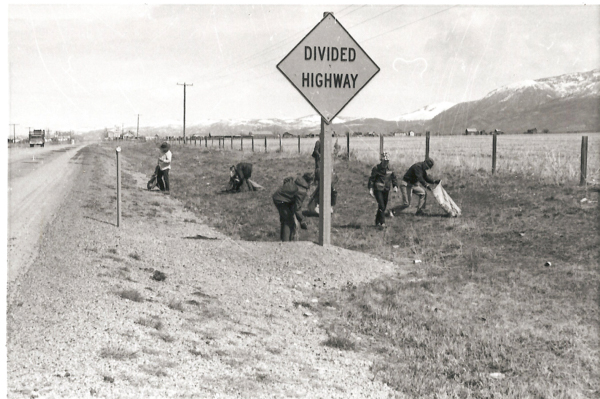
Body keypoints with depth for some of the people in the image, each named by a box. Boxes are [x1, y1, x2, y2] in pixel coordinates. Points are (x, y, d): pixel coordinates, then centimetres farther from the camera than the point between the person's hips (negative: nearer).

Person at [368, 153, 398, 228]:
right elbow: (371, 179, -6)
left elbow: (394, 178, 14)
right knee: (381, 206, -17)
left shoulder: (390, 169, 6)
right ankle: (382, 223, -17)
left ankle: (377, 222, 22)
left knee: (384, 207, 8)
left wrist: (395, 186, -2)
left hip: (386, 190, 5)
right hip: (378, 190, -5)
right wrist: (370, 189, -15)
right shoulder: (376, 168, -7)